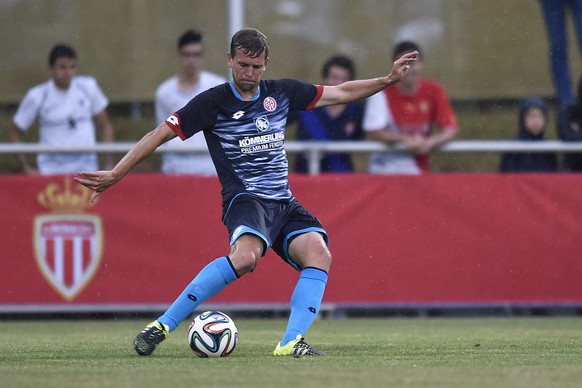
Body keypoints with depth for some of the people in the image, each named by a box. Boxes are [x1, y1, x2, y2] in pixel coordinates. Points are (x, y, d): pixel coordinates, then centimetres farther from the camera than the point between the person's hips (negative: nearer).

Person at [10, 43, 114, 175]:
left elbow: (105, 126, 10)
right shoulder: (37, 96, -4)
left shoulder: (88, 87, 1)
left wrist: (109, 163, 4)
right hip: (52, 168, -2)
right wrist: (27, 167, -3)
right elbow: (15, 133, 5)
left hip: (86, 164, 2)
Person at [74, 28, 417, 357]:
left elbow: (341, 92, 20)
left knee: (318, 253, -25)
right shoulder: (213, 102, -2)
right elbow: (159, 135, 0)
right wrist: (114, 175, -5)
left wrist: (389, 79, 13)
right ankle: (162, 326, -32)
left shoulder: (281, 93, 11)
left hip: (285, 203, 5)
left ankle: (292, 342, -31)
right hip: (246, 199, -5)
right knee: (245, 255, -37)